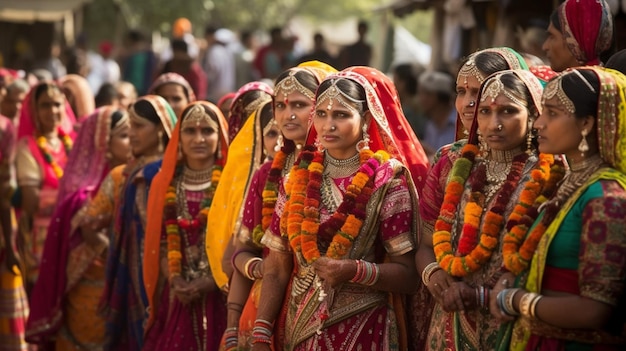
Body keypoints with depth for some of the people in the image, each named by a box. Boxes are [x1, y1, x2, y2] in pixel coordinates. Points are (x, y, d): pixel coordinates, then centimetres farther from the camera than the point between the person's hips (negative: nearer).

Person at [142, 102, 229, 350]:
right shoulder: (166, 183, 10)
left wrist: (211, 282, -15)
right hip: (177, 298, 3)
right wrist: (175, 280, -7)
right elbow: (161, 243, 9)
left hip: (220, 297, -3)